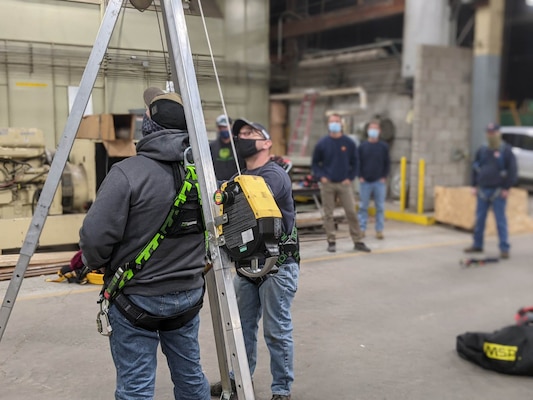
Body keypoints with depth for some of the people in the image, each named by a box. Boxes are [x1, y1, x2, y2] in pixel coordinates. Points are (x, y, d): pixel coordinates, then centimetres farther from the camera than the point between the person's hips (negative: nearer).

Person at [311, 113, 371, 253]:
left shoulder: (349, 143, 3)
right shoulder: (322, 143, 2)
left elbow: (354, 163, 9)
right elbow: (315, 163, 9)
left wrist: (350, 178, -2)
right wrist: (321, 177, -5)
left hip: (345, 184, 0)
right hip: (327, 184, 0)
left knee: (351, 212, -2)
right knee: (328, 214, 3)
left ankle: (357, 241, 5)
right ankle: (331, 242, 13)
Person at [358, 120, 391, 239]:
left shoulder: (384, 146, 5)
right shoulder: (362, 146, 6)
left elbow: (387, 163, 7)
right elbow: (358, 162, 6)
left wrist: (384, 177, -3)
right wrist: (360, 176, -3)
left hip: (379, 182, 0)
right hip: (365, 182, 0)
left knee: (380, 207, 2)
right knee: (363, 206, 4)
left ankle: (379, 230, 8)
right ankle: (362, 229, 11)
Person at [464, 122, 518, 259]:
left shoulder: (505, 150, -4)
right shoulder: (482, 150, 10)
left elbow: (513, 170, -6)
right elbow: (475, 168, 16)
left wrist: (507, 188, -10)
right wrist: (474, 186, 9)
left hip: (498, 191, -5)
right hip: (482, 190, 5)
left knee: (500, 220, -3)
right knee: (479, 219, 8)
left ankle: (504, 248, 2)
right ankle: (477, 245, 19)